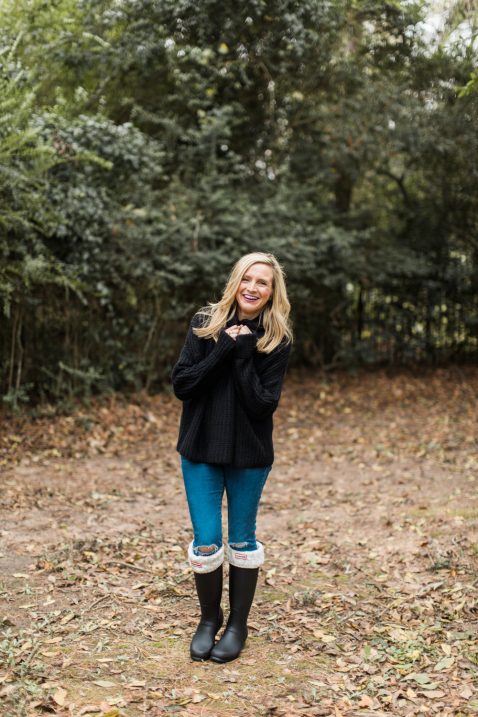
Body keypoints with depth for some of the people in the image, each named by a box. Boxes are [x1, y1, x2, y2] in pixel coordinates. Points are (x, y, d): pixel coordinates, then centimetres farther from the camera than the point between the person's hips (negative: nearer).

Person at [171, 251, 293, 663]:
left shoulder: (277, 340, -5)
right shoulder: (205, 324, -2)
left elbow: (263, 404, -14)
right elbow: (181, 384, -10)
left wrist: (243, 355, -19)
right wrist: (222, 349, -17)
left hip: (250, 455, -1)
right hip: (201, 449, 1)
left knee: (242, 540, 12)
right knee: (206, 541, 4)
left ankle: (238, 626, 28)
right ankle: (210, 619, 28)